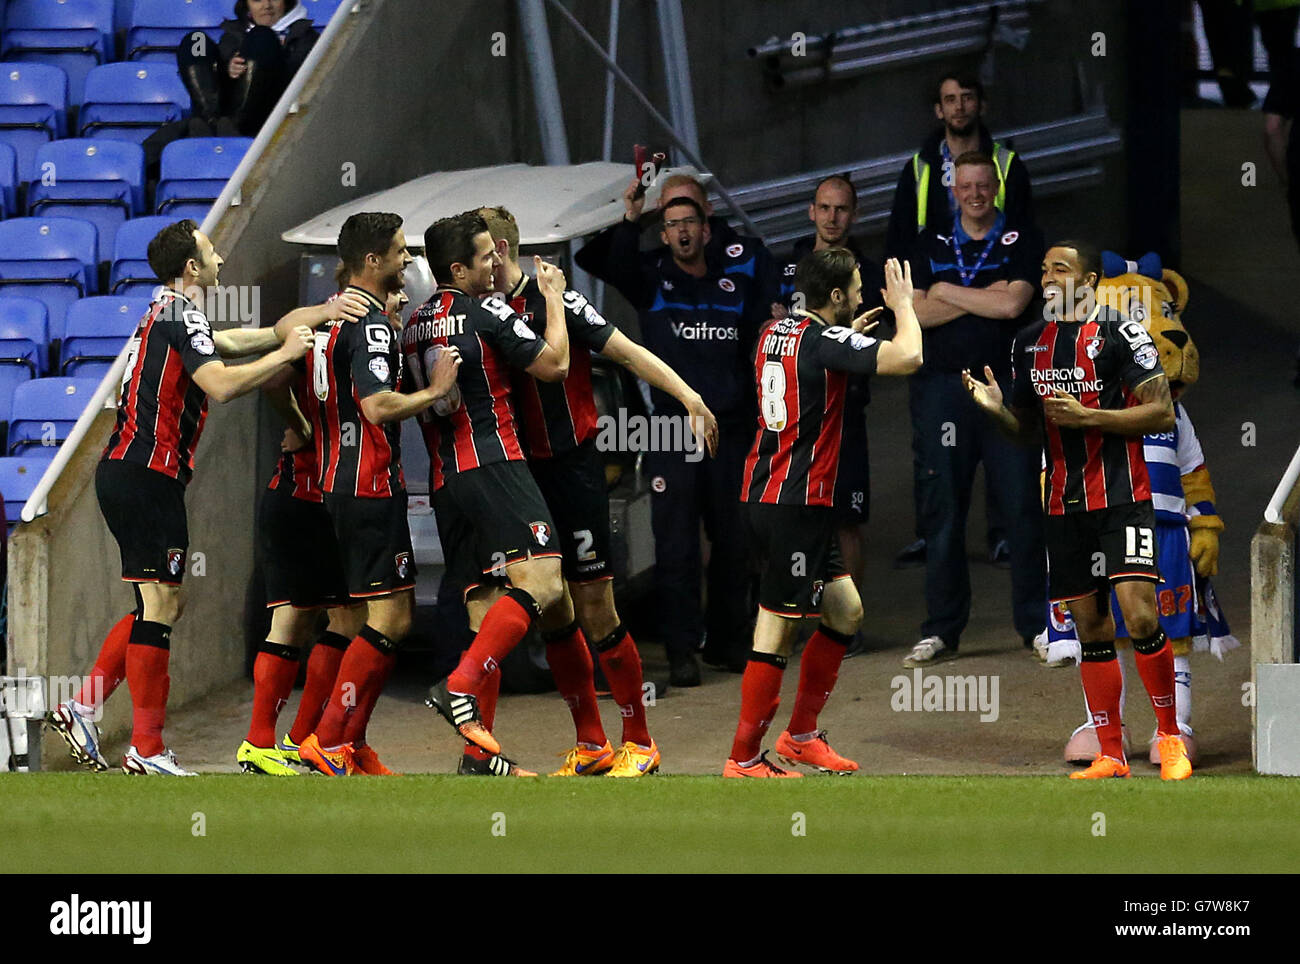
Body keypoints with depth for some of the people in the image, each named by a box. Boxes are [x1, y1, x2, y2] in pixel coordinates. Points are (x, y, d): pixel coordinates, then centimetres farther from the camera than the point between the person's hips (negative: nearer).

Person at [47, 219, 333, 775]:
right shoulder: (181, 315, -11)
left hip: (123, 474, 10)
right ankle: (147, 750, -6)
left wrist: (323, 313, 18)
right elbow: (221, 385, -24)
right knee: (160, 605, -7)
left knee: (160, 605, 14)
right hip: (147, 476, -10)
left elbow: (248, 339, 25)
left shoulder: (170, 314, 20)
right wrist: (285, 354, -14)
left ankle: (82, 709, 13)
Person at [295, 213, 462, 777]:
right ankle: (329, 742, -9)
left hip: (340, 482, 10)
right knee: (390, 619, -8)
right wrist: (435, 391, -16)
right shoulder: (373, 325, -16)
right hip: (371, 484, -10)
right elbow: (377, 405, -27)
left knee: (394, 618, 13)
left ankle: (352, 747, 12)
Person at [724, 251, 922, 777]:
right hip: (796, 505, -10)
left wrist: (850, 334, 29)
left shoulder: (776, 332, 11)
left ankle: (801, 735, 22)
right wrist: (903, 304, -10)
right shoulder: (825, 340, -16)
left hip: (766, 494, 10)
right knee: (776, 630, -5)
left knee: (846, 611, 17)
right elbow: (907, 358, -27)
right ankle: (744, 758, 0)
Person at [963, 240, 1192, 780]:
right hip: (1064, 506, 6)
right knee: (1090, 628, 6)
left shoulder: (1122, 334, -6)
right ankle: (1110, 755, 10)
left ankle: (1170, 737, -1)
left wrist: (1088, 417, -16)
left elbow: (1162, 413, -9)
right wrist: (996, 410, -1)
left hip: (1122, 497, -6)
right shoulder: (1029, 344, 13)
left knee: (1140, 617, -17)